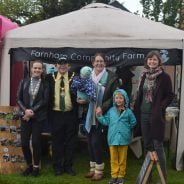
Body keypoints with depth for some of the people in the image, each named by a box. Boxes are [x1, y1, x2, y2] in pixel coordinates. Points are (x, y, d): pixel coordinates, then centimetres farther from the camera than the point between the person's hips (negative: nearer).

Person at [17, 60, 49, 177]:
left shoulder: (45, 84, 0)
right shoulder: (24, 82, 6)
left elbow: (45, 101, -8)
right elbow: (19, 99, 4)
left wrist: (33, 111, -14)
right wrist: (25, 110, -11)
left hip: (39, 117, -2)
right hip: (26, 116, 2)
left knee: (36, 142, 0)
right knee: (24, 143, 2)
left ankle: (36, 166, 18)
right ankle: (29, 165, 23)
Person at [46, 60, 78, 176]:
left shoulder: (74, 77, 0)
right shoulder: (50, 78, 4)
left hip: (70, 114, 0)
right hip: (56, 114, 1)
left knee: (70, 142, 7)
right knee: (57, 141, 8)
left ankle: (68, 166, 21)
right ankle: (57, 166, 20)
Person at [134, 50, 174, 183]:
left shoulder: (164, 77, -6)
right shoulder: (144, 76, 9)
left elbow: (170, 96, -4)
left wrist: (160, 108, -14)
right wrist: (137, 110, 8)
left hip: (155, 115, -5)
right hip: (143, 114, 5)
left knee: (157, 145, -6)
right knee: (147, 145, 12)